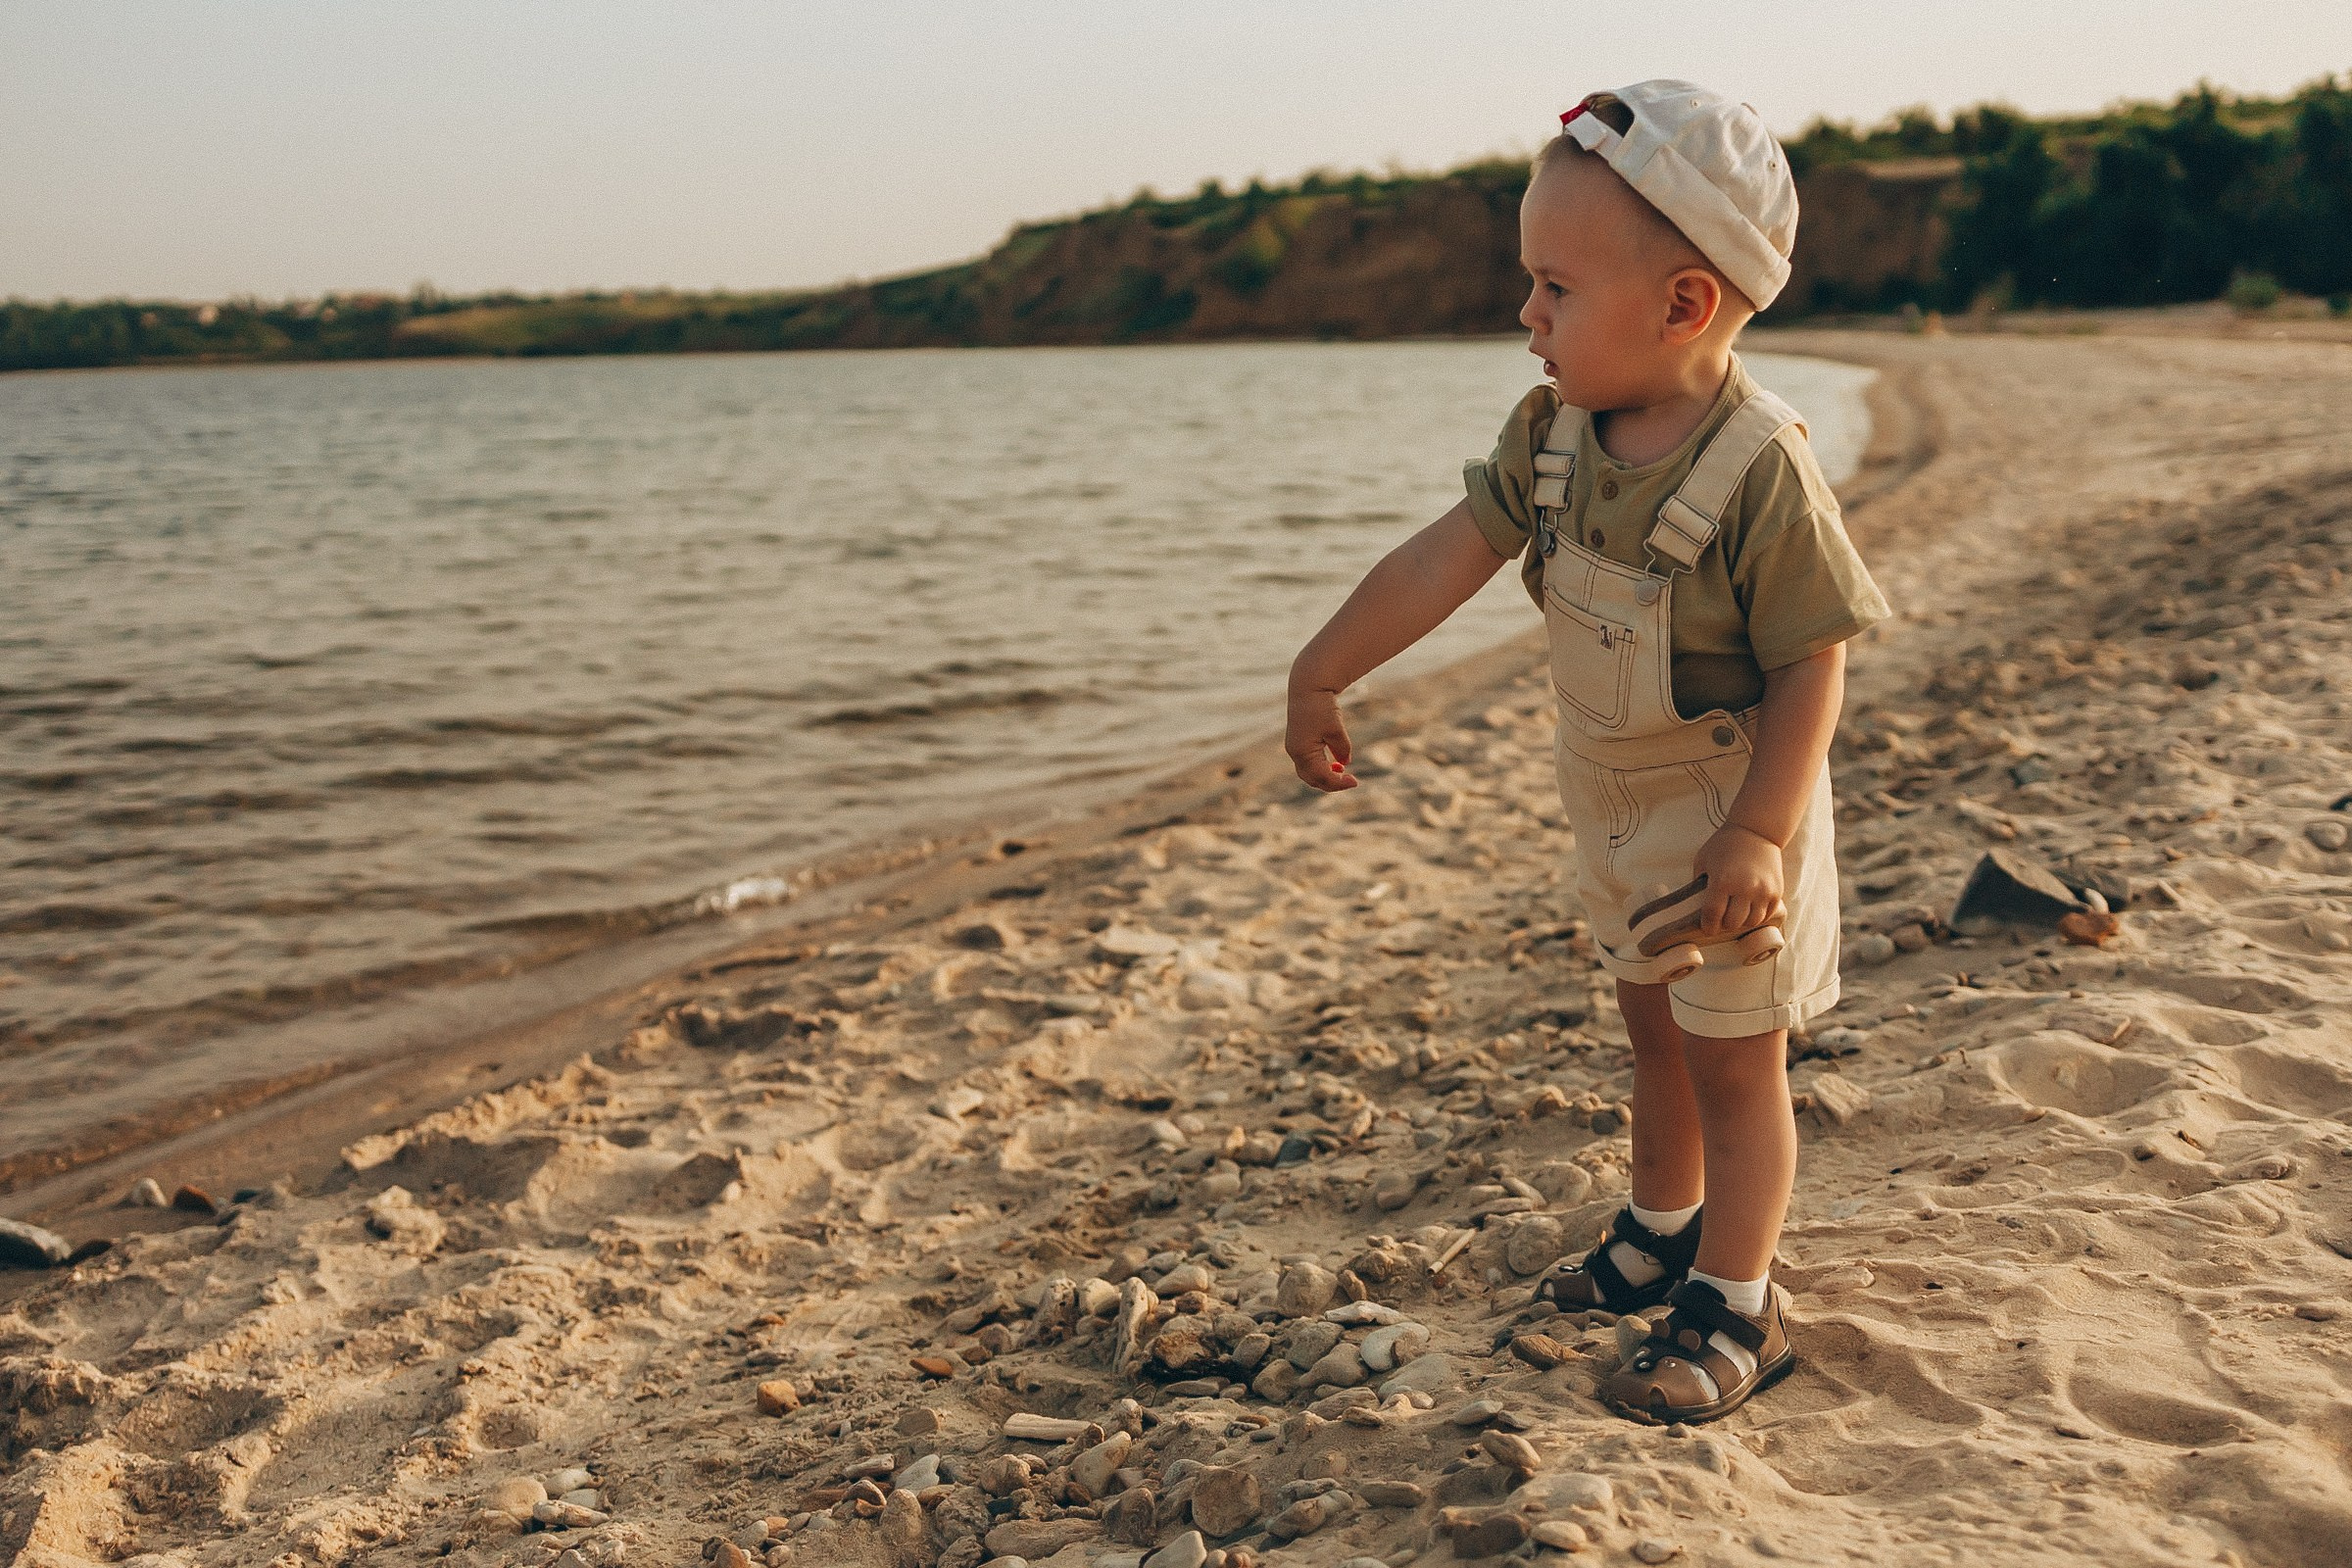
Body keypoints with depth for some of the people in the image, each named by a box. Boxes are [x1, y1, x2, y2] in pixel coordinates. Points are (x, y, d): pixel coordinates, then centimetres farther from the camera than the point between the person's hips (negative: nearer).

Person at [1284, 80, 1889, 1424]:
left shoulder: (1762, 471, -28)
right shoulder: (1553, 435, -7)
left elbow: (1813, 662, -23)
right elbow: (1446, 559, -4)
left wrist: (1759, 832, -26)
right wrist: (1322, 675, -2)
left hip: (1730, 814, -7)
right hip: (1617, 807, 7)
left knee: (1733, 1059, 5)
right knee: (1655, 1027, 23)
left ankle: (1735, 1306, 20)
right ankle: (1663, 1233, 43)